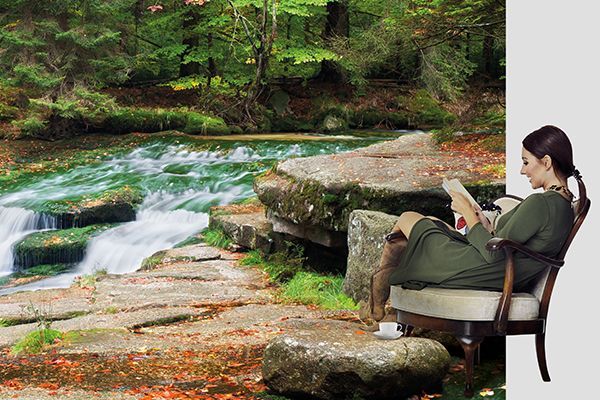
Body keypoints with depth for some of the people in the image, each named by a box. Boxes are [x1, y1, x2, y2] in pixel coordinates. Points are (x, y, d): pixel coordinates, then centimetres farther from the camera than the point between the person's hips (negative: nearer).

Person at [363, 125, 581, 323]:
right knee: (429, 221, 30)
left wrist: (468, 213, -12)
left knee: (407, 219, 13)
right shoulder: (565, 206, 4)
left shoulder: (539, 203, -24)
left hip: (470, 273, -10)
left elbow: (494, 253, -23)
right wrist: (487, 227, 8)